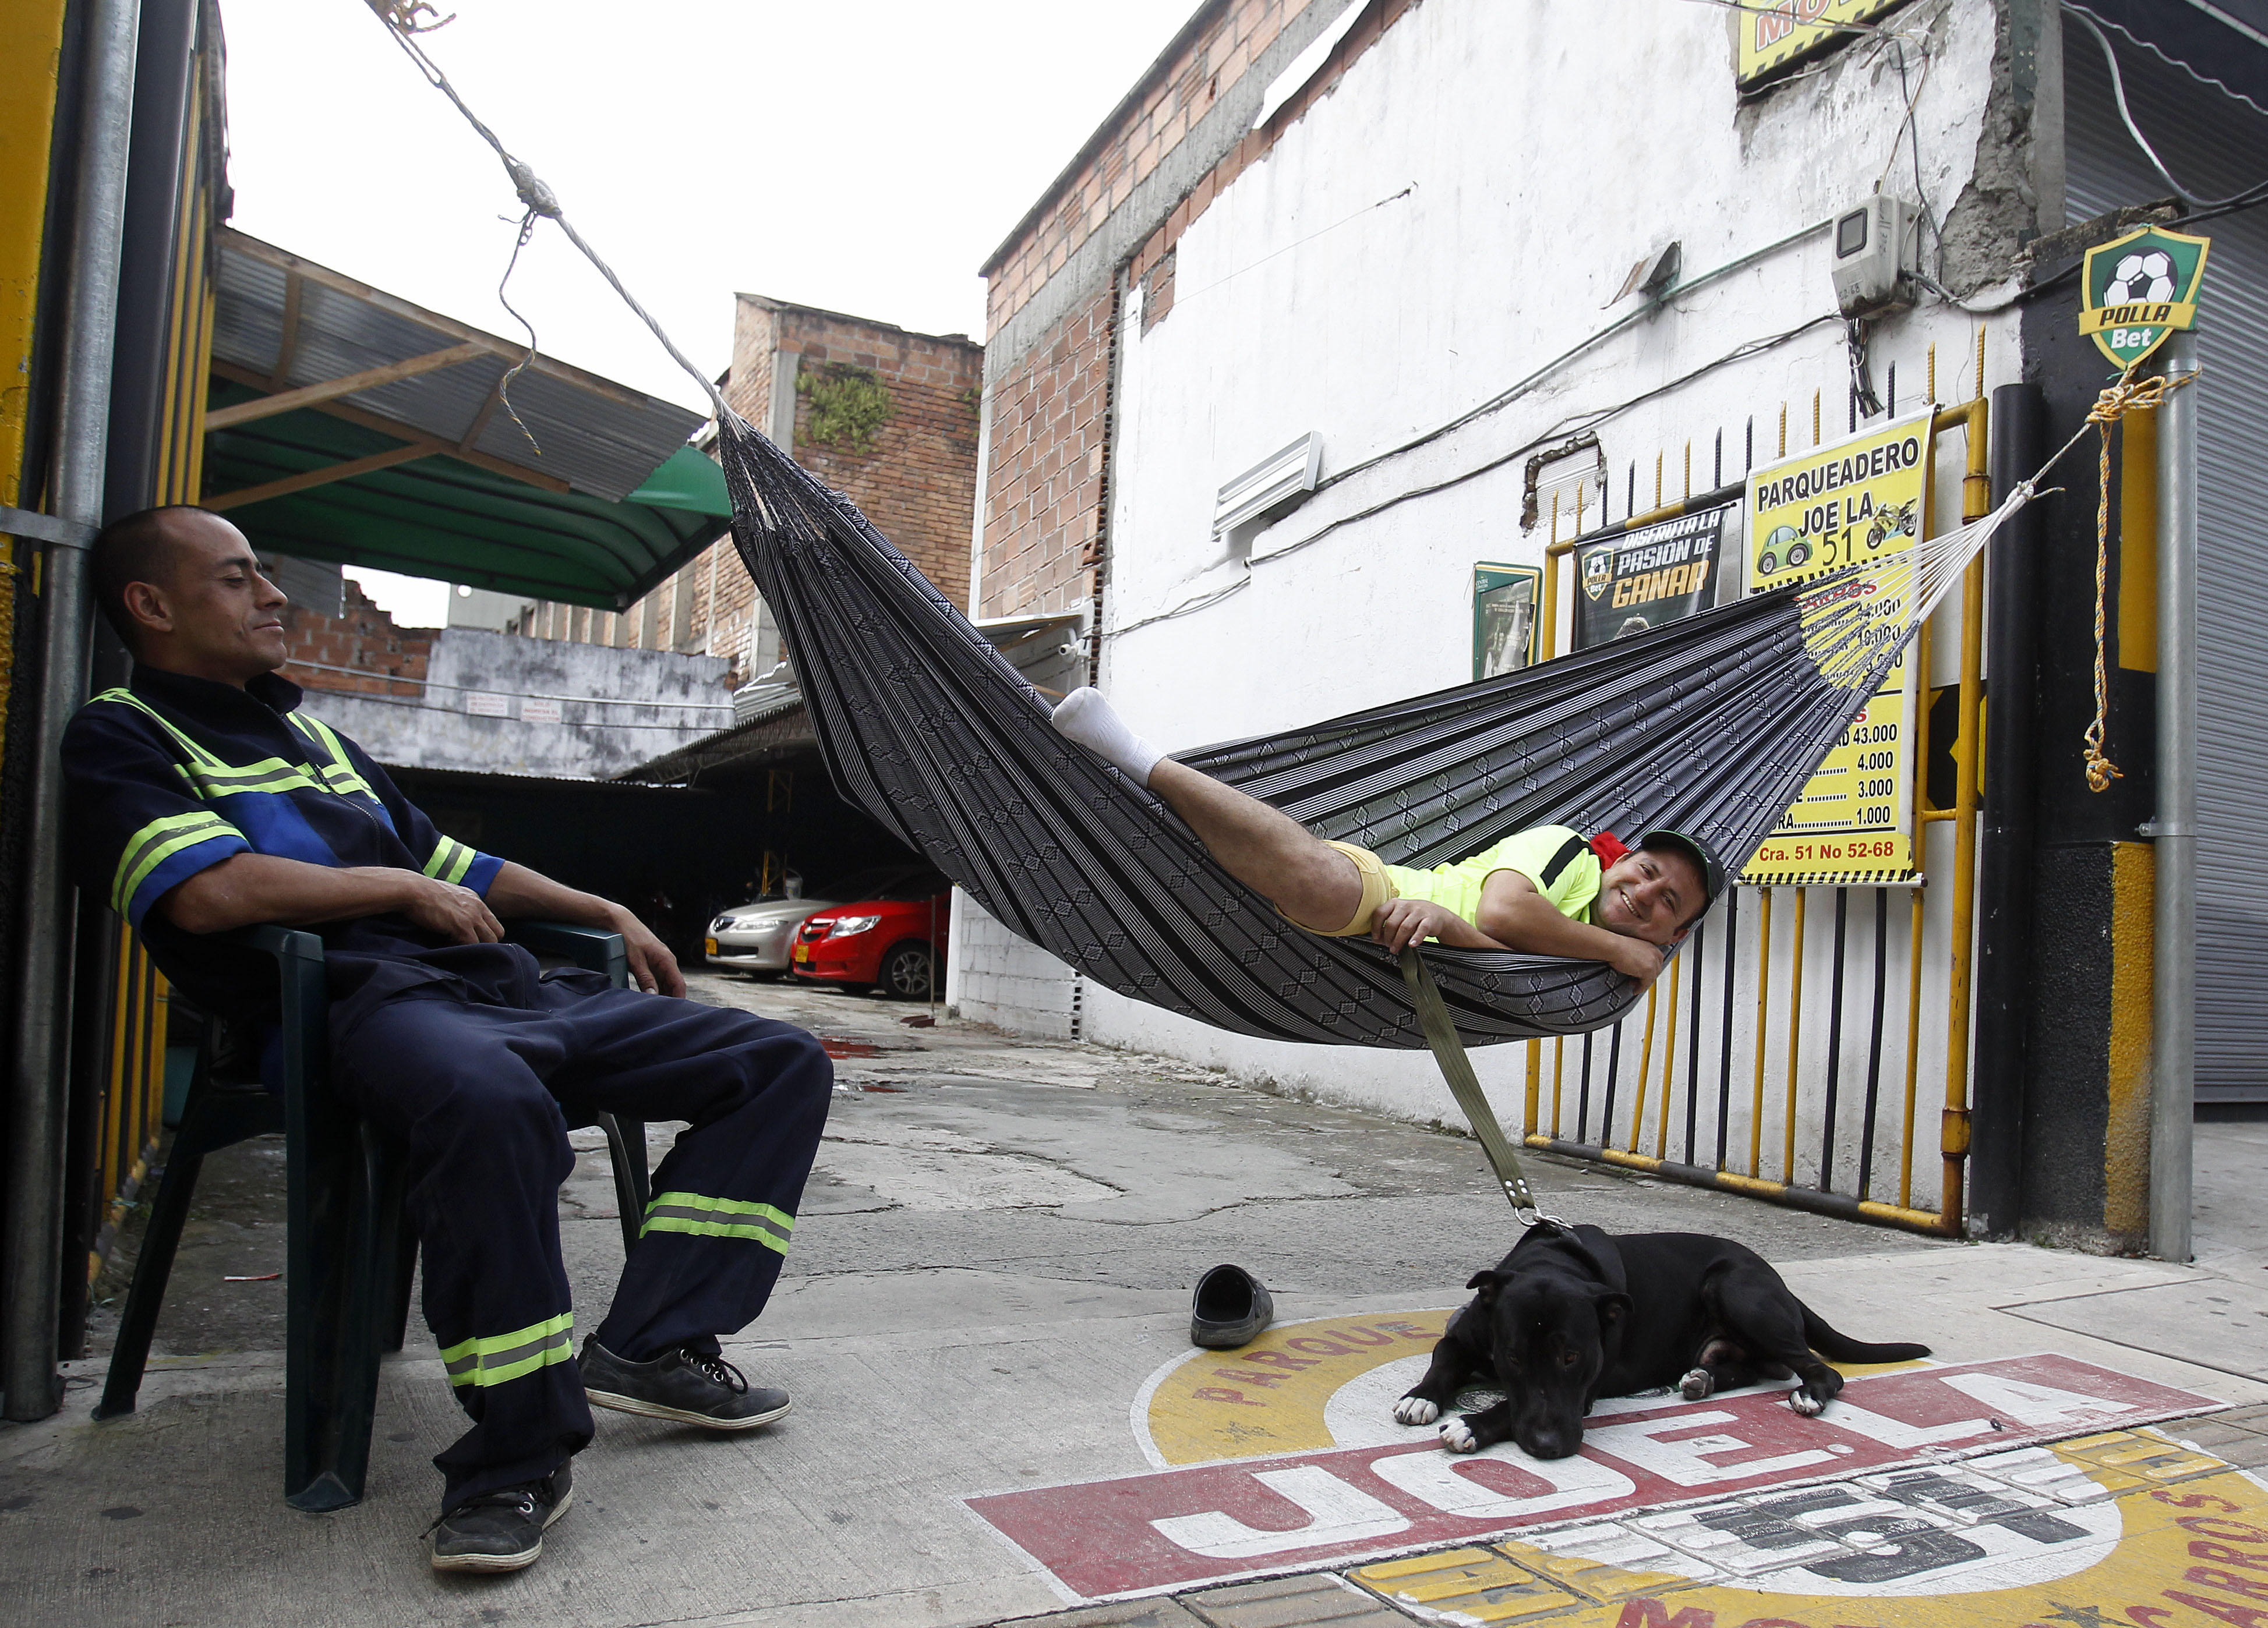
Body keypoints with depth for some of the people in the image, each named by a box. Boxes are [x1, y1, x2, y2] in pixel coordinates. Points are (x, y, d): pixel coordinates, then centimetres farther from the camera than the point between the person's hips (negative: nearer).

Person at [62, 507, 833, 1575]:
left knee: (784, 1062, -1)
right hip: (361, 1005, -8)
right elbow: (210, 891, -14)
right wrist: (404, 888, -3)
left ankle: (649, 1349, -10)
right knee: (491, 1102, -45)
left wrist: (608, 915, 30)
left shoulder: (317, 737, 31)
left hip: (506, 993, 8)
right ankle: (517, 1454, -27)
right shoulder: (123, 735, 6)